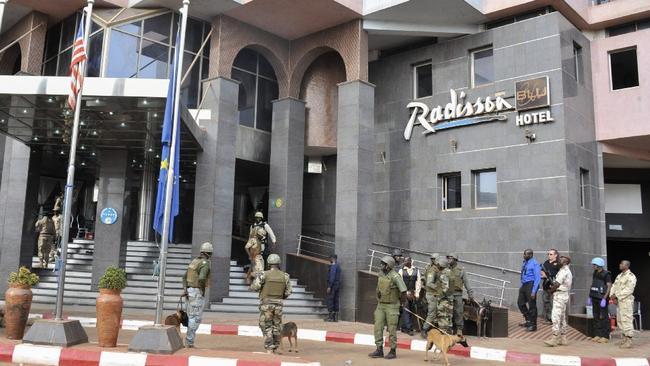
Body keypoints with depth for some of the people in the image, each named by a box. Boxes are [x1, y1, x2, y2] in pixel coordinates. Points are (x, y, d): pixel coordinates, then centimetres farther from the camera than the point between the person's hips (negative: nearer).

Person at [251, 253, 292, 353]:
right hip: (278, 304, 3)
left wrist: (257, 277, 9)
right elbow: (288, 292, 3)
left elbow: (254, 287, -10)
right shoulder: (285, 276, 0)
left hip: (266, 304, -3)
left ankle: (269, 350, -5)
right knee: (276, 327, 13)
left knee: (267, 327, 2)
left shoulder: (264, 274, -10)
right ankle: (274, 349, 17)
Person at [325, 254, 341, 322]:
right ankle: (336, 317, 9)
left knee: (330, 299, -7)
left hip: (333, 285, -9)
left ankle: (331, 316, -9)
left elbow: (332, 276, -19)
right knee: (336, 300, 9)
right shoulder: (338, 266, 18)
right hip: (337, 285, 9)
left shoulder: (333, 266, -11)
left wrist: (329, 286, -20)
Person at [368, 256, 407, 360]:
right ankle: (379, 349, 8)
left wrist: (401, 300, -3)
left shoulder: (395, 276, -19)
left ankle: (393, 351, 13)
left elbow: (403, 290, -15)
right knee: (378, 327, 2)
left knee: (392, 329, 2)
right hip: (380, 305, 7)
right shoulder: (380, 274, 4)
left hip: (391, 306, -6)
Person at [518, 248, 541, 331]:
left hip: (531, 285, -8)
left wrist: (534, 291, -21)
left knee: (532, 306, 1)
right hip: (524, 285, 8)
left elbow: (538, 278, -17)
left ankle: (533, 325, 14)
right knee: (520, 303, 13)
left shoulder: (534, 264, -14)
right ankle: (528, 320, 29)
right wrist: (521, 286, 15)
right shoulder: (525, 263, 10)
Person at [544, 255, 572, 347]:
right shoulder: (567, 271, 19)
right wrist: (552, 288, 2)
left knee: (556, 316, -12)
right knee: (562, 317, 12)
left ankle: (554, 339, -13)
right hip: (563, 294, 11)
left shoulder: (563, 271, -14)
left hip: (560, 295, -11)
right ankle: (563, 339, 16)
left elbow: (557, 284, -17)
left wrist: (550, 290, -3)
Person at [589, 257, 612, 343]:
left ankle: (605, 337, 1)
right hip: (594, 298, 7)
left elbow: (609, 286, -14)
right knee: (596, 317, 9)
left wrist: (604, 298, -20)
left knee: (603, 317, -4)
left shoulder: (606, 274, -10)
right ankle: (597, 335, 15)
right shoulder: (595, 274, 12)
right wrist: (590, 297, 15)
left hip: (602, 299, -7)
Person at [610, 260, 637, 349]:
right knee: (620, 320, 14)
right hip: (619, 301, 9)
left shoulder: (631, 276, -11)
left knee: (626, 320, -9)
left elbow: (628, 290, -19)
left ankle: (629, 341, -5)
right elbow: (614, 286, 17)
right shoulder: (619, 276, 18)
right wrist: (612, 295, -1)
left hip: (626, 301, -9)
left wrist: (617, 295, -17)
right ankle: (625, 338, 24)